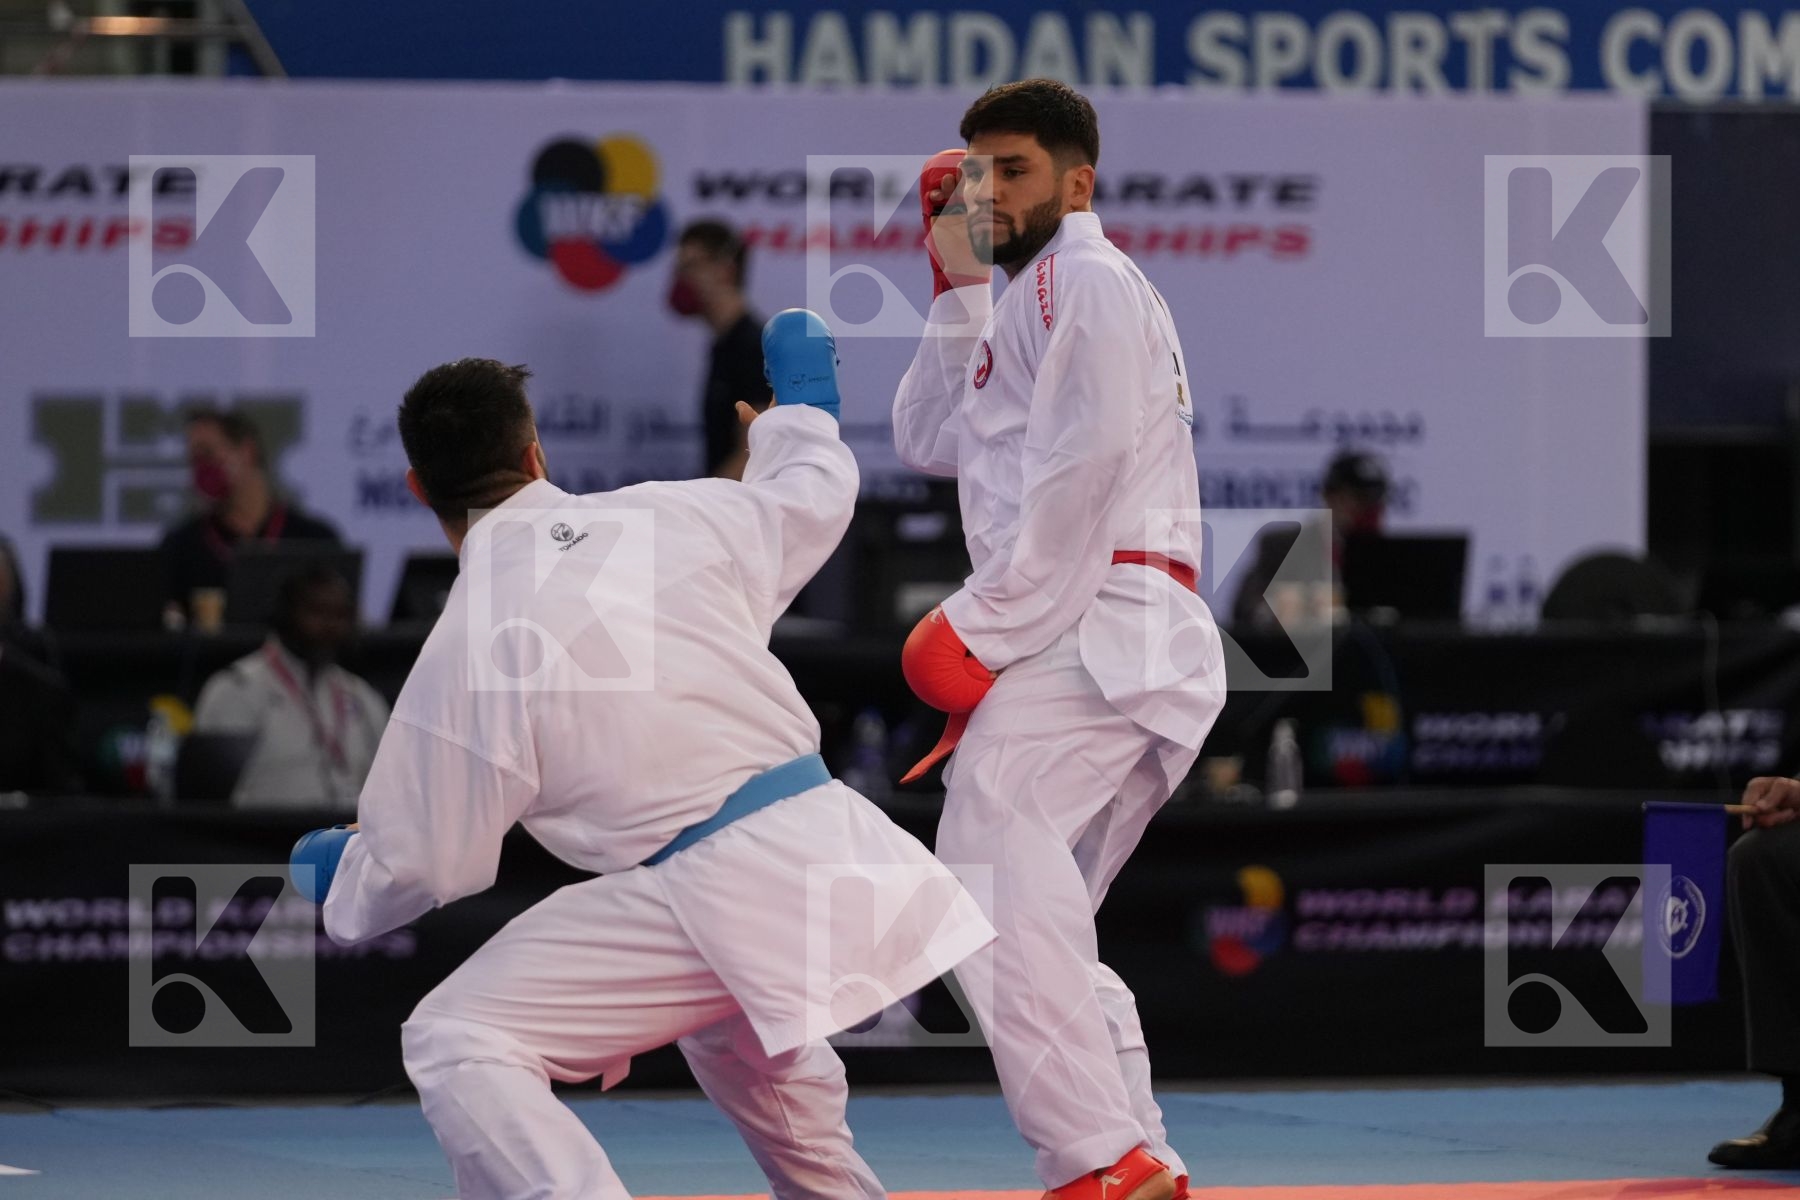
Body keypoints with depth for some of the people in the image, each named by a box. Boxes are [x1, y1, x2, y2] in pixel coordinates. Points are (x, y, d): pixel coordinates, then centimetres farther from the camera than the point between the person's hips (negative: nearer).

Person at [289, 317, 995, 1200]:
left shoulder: (470, 644, -7)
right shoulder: (674, 517, 6)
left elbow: (422, 868, 1)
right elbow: (811, 497, 27)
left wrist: (339, 877, 24)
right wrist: (801, 403, 49)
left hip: (713, 895, -7)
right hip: (831, 843, 7)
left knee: (456, 1042, -6)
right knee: (737, 1026, 40)